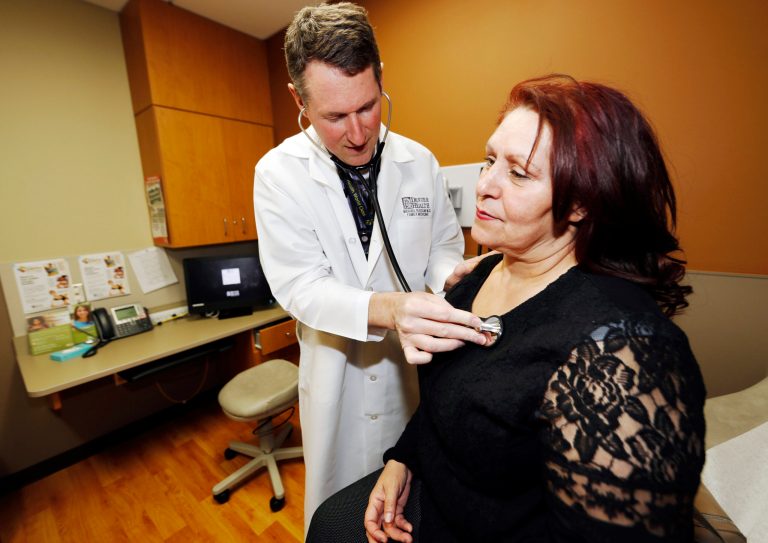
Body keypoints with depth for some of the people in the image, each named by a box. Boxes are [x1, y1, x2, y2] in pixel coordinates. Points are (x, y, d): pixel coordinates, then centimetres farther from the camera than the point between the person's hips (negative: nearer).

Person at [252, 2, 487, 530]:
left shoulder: (420, 162, -4)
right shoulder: (279, 173, -11)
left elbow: (444, 245, 4)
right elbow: (300, 285, -18)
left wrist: (450, 276, -21)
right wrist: (389, 309, -36)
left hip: (418, 361, 2)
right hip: (338, 368, -1)